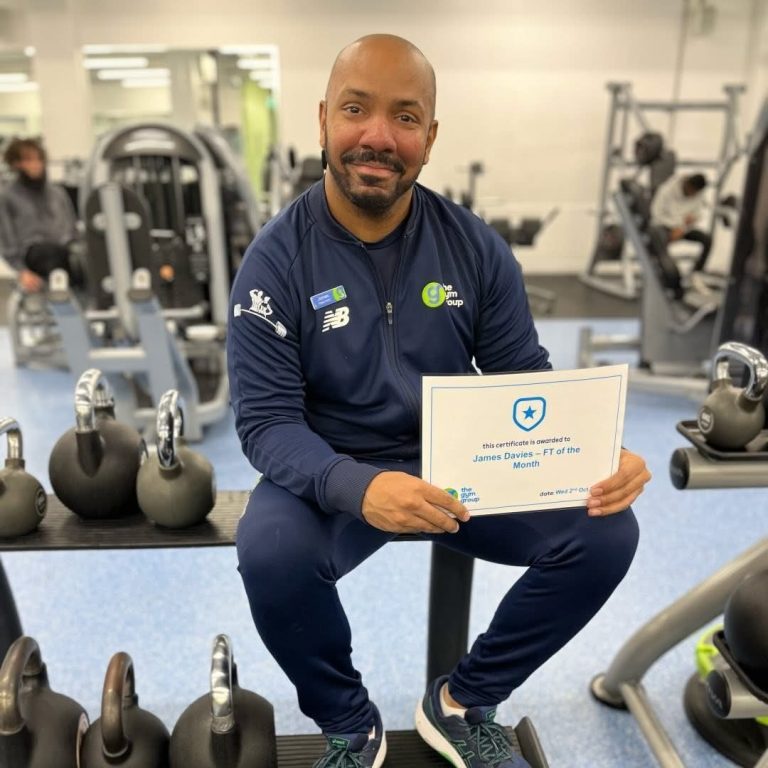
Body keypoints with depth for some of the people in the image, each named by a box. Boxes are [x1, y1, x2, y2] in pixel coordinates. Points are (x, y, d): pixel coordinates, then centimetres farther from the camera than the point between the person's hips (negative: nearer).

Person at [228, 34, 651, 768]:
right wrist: (357, 487, -36)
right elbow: (266, 419, -16)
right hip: (333, 474, -2)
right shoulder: (276, 259, -11)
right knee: (269, 552, -33)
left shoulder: (475, 246, -3)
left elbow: (526, 380, 0)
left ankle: (463, 701, 9)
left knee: (605, 532, -15)